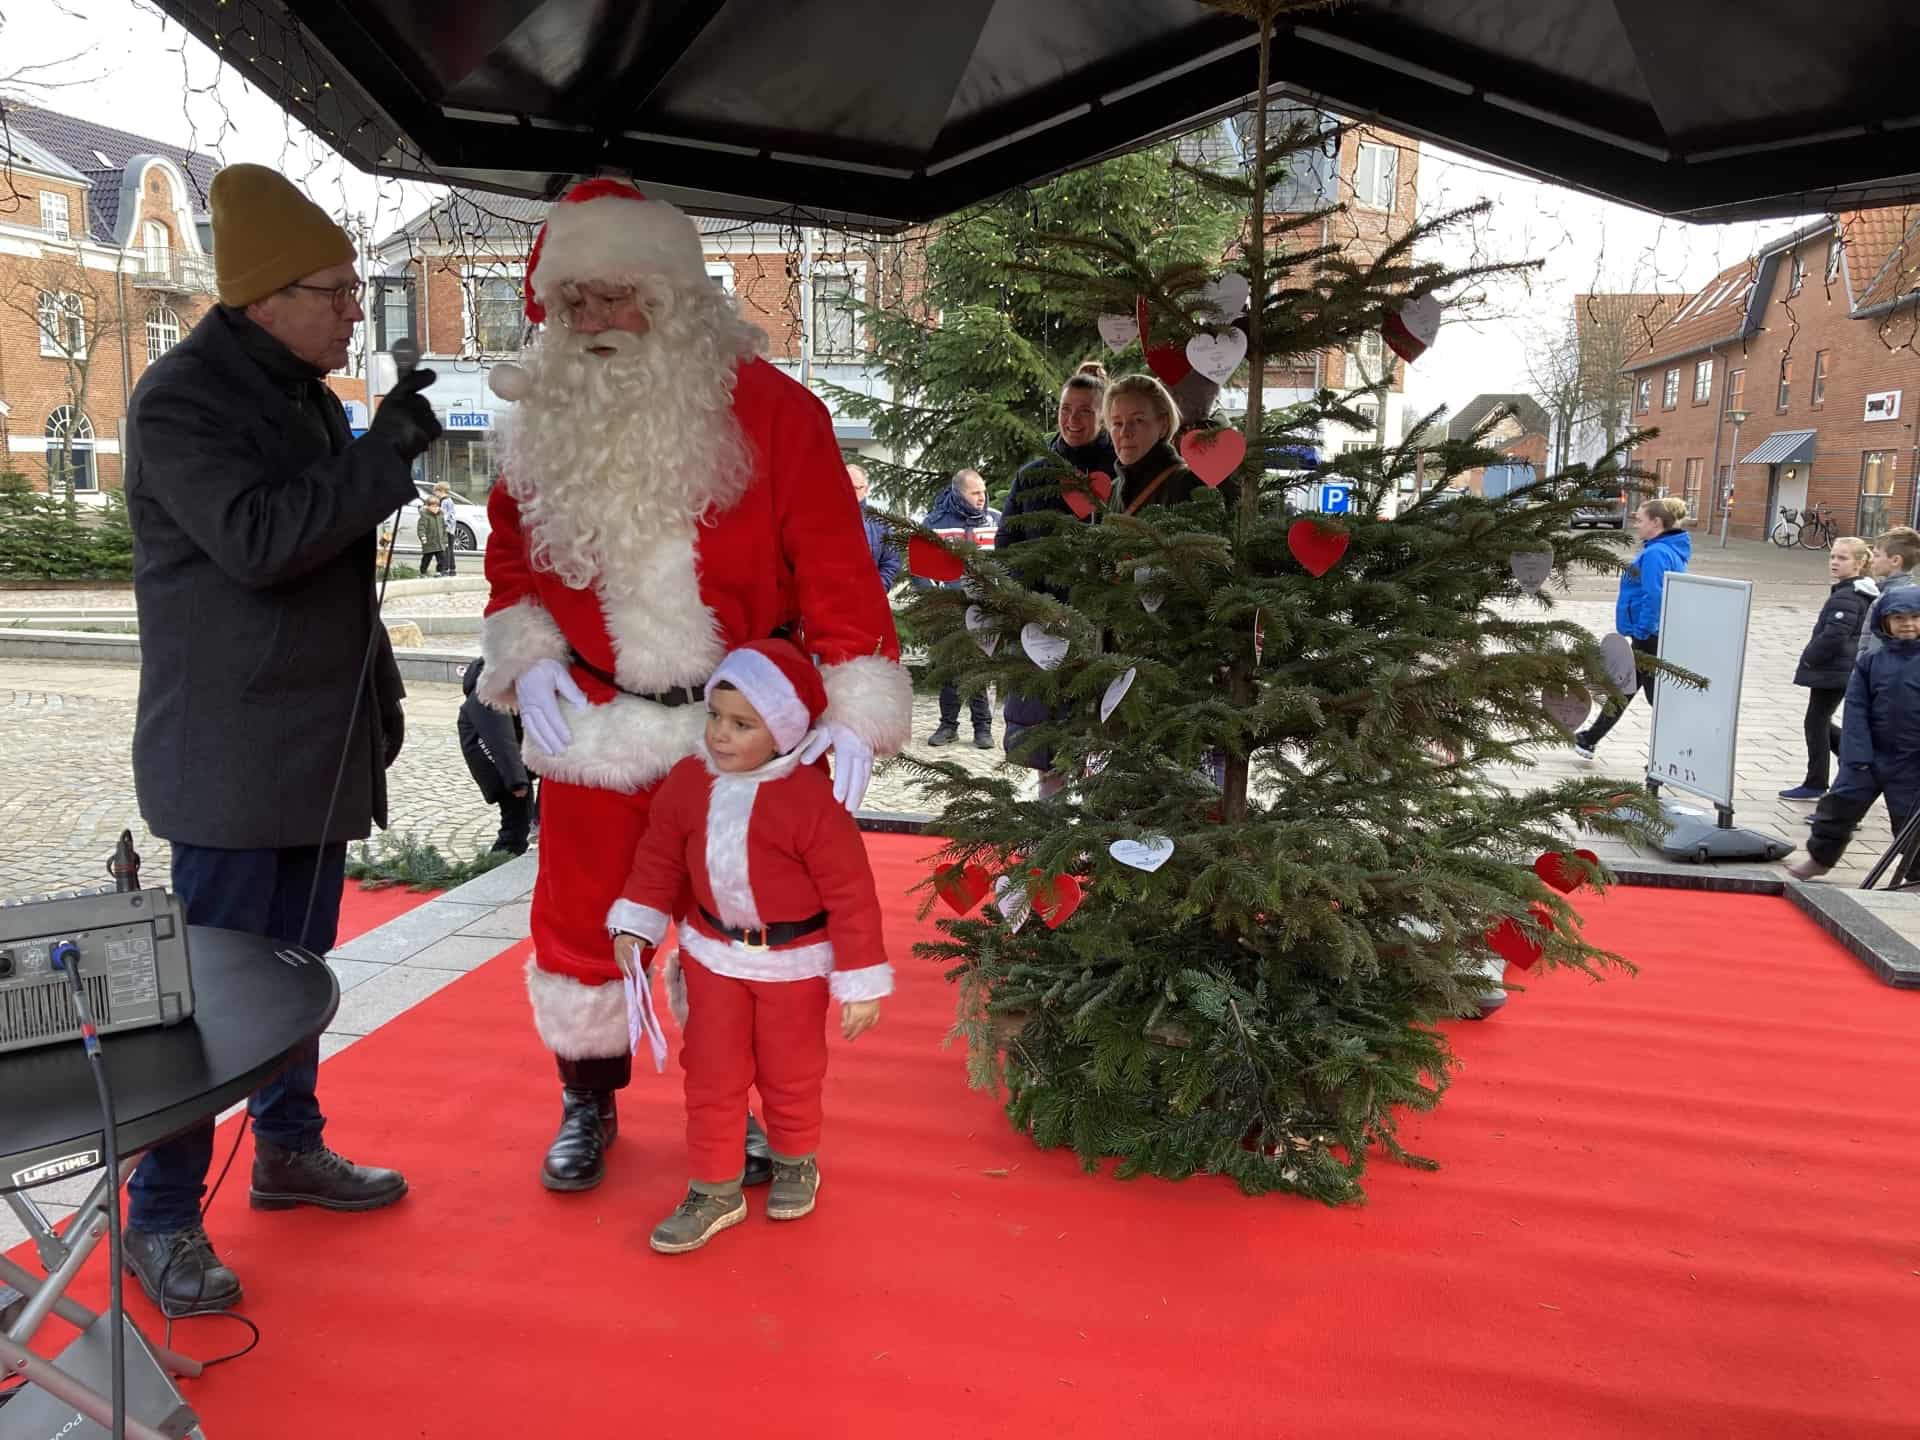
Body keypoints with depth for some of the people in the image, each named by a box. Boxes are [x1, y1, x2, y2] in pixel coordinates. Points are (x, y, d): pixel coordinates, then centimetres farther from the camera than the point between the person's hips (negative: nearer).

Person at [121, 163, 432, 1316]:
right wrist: (386, 453, -22)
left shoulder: (304, 393, 14)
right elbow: (257, 542, -26)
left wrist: (378, 690, 20)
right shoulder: (180, 399, -12)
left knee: (298, 960, 17)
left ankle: (290, 1148, 32)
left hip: (321, 745, 8)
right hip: (231, 756, -8)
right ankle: (162, 1217, 10)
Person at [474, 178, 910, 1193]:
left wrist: (857, 710, -20)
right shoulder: (547, 422, 3)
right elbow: (511, 553, 14)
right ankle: (587, 1103, 35)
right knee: (583, 918, 12)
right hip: (591, 728, 3)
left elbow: (832, 562, -14)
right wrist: (527, 656, -3)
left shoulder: (765, 408, -11)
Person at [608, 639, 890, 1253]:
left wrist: (862, 983, -17)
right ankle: (715, 1190, 26)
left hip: (794, 960, -3)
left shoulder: (809, 797, -24)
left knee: (788, 1071, 15)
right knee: (711, 1073, 9)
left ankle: (795, 1163, 42)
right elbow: (659, 859, 6)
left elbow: (851, 892, -19)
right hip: (712, 952, 4)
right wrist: (633, 928, -1)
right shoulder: (687, 780, -9)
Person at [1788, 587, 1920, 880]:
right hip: (1870, 755, 2)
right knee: (1839, 806, 6)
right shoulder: (1869, 663, 1)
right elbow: (1856, 710, -1)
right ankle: (1820, 857, 25)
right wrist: (1858, 755, -9)